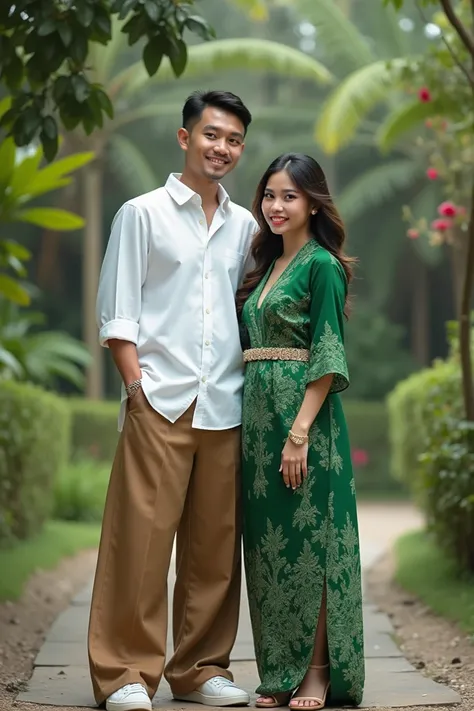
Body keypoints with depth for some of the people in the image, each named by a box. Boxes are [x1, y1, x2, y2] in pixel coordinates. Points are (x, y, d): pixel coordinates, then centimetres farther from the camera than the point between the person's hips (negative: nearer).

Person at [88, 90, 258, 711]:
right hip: (160, 402, -4)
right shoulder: (142, 214, 4)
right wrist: (137, 384, -7)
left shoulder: (244, 226, 17)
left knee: (215, 545, 5)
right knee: (142, 537, -7)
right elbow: (117, 314, 0)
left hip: (224, 406, 4)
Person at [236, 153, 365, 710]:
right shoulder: (267, 266, 17)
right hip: (258, 416, 8)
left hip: (305, 415, -8)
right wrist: (256, 424, 10)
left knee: (309, 539, -3)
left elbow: (327, 358, -13)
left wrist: (300, 432, -20)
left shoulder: (321, 265, -7)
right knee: (268, 544, 8)